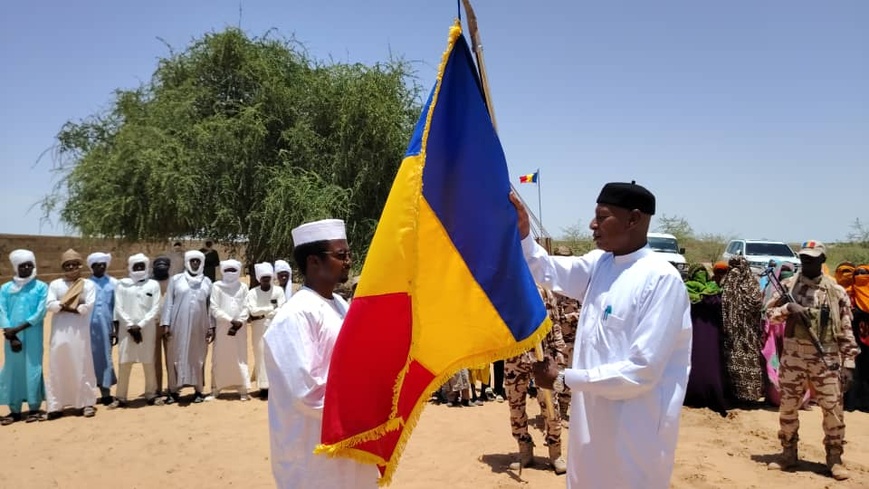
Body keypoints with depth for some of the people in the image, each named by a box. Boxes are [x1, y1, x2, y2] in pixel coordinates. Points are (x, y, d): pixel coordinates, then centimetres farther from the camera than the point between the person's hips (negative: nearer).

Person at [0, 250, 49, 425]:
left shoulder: (41, 287, 1)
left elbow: (41, 312, -7)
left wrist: (18, 328, -13)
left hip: (33, 336, -2)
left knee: (32, 369, 0)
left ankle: (34, 408, 8)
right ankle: (14, 410, 12)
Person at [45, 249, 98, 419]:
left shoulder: (88, 284, 4)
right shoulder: (55, 284, 9)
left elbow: (89, 306, -8)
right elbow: (50, 305, -4)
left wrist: (64, 306, -8)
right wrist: (74, 306, -12)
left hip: (80, 331, -2)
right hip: (60, 331, 2)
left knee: (82, 366, 2)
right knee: (58, 366, 3)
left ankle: (86, 403, 8)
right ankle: (56, 405, 9)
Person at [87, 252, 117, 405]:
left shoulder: (113, 284, 3)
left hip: (106, 327, 0)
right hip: (89, 327, 0)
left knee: (105, 358, 5)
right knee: (91, 358, 4)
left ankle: (106, 392, 10)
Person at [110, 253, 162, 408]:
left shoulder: (153, 285, 4)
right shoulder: (122, 284, 5)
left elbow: (155, 309, -1)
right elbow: (119, 308, 0)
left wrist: (140, 325, -11)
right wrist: (131, 326, -9)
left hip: (147, 329, 0)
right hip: (126, 328, 0)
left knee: (149, 362, 5)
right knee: (124, 363, 1)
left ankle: (151, 394, 15)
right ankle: (121, 397, 8)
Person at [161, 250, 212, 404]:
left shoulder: (207, 282, 8)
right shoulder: (176, 280, 3)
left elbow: (211, 306, 8)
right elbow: (168, 303, 2)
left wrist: (211, 327, 3)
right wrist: (166, 324, -5)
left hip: (199, 327, 1)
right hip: (178, 326, -1)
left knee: (197, 358, 5)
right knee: (176, 357, 2)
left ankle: (198, 390, 13)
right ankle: (174, 390, 9)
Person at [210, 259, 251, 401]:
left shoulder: (243, 287, 8)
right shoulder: (217, 286, 2)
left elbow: (245, 307, 4)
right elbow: (214, 309, -5)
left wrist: (239, 322, -11)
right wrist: (231, 320, -13)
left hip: (239, 328, 1)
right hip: (222, 327, -1)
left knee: (240, 358, 1)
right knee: (219, 358, 2)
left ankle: (243, 389, 2)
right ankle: (215, 389, 9)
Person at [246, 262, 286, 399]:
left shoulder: (278, 290, -1)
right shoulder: (253, 292, -1)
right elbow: (253, 310, -12)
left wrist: (260, 315, -12)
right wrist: (271, 308, -9)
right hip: (259, 330, 0)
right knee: (261, 357, -1)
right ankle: (264, 387, 2)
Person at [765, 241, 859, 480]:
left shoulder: (836, 291, 1)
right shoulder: (788, 285, 4)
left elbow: (846, 330, 1)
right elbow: (769, 313, 8)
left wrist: (848, 363, -4)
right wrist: (787, 308, -13)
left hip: (826, 358, -1)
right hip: (793, 356, 1)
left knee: (833, 409, 0)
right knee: (788, 407, 8)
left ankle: (834, 459, 16)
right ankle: (788, 454, 23)